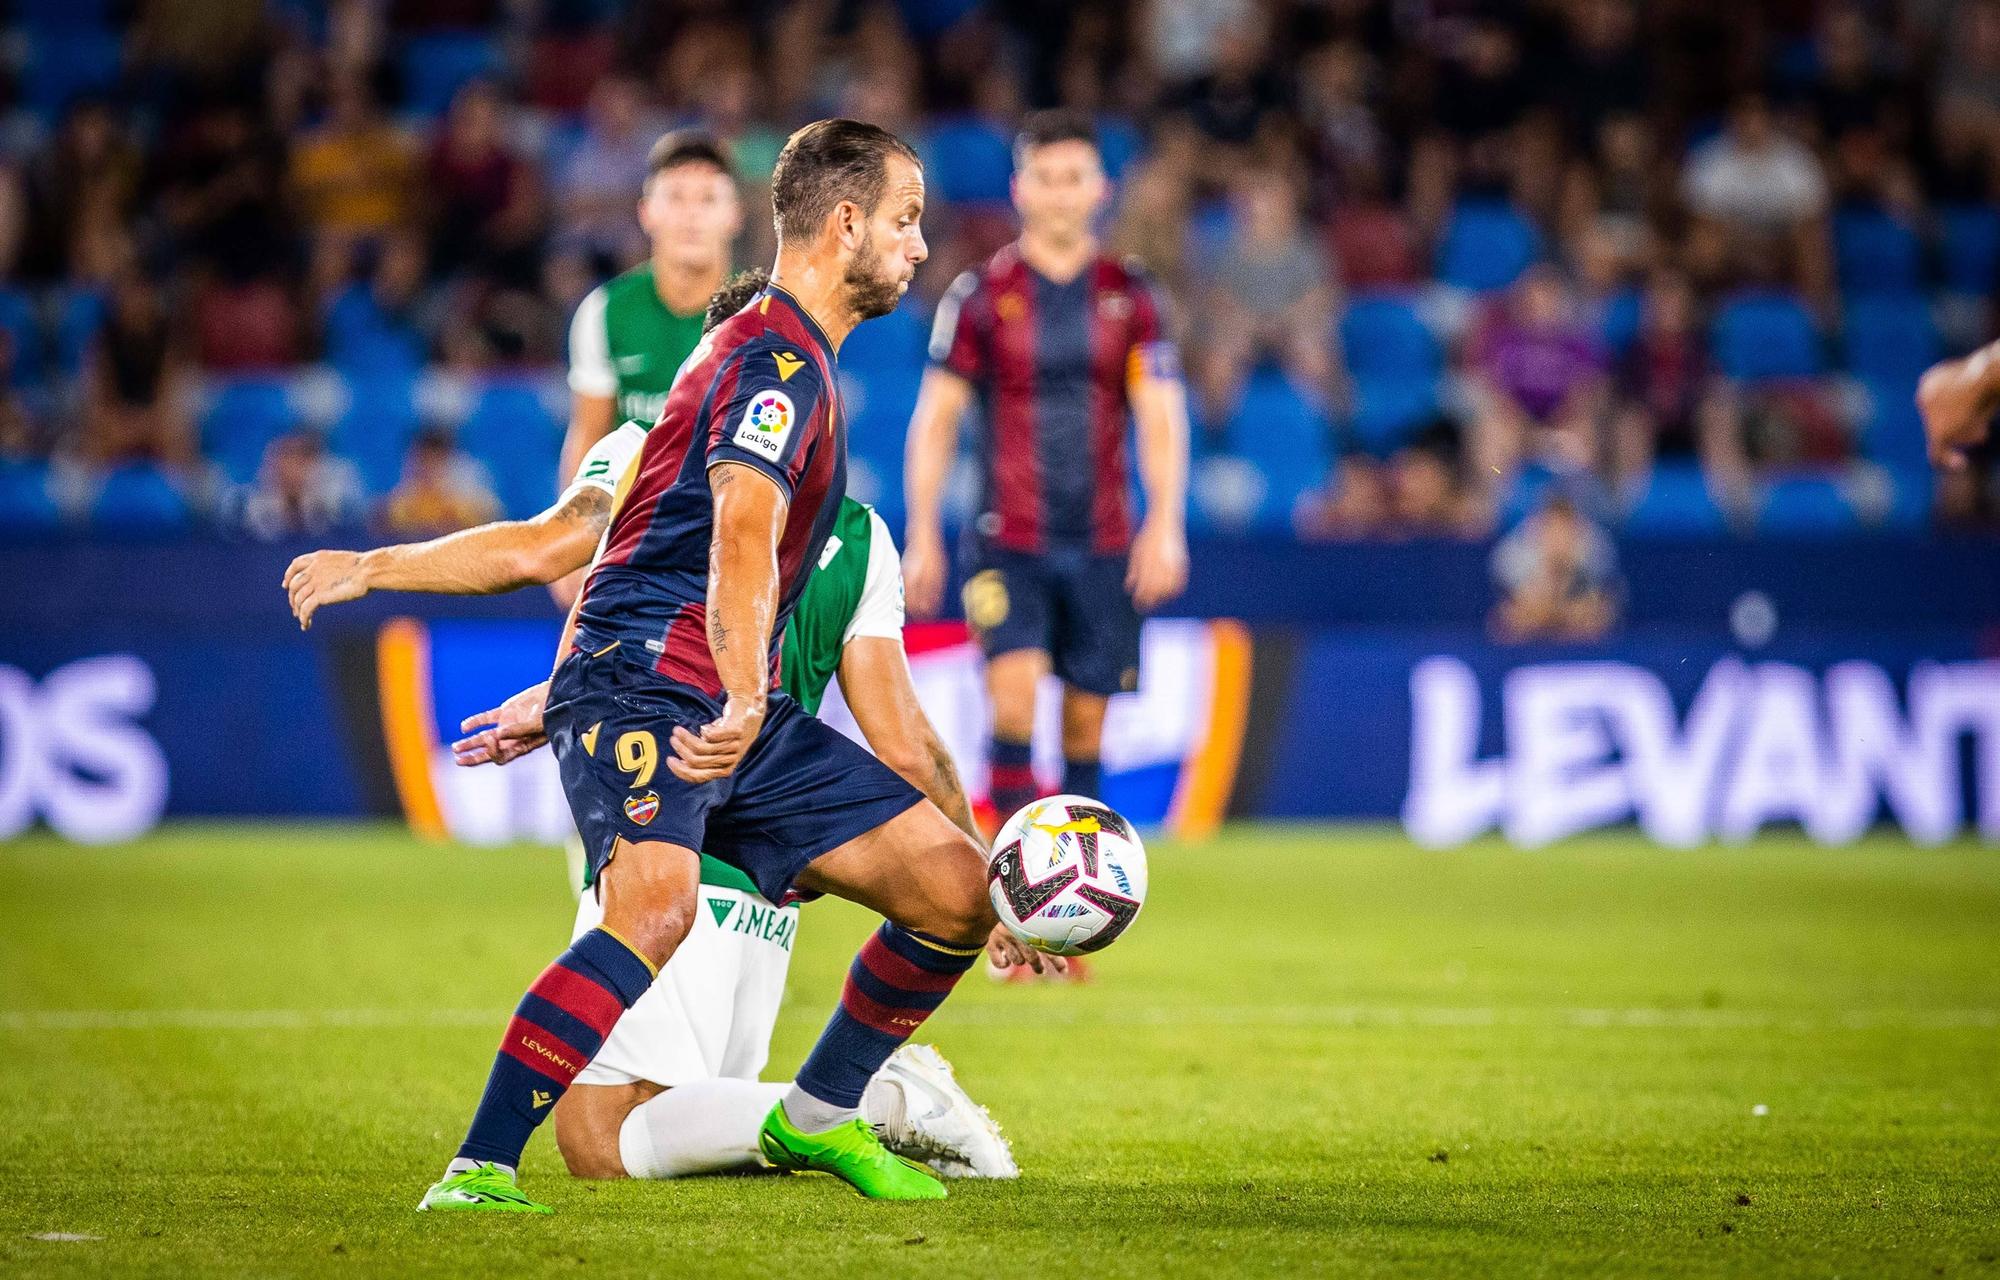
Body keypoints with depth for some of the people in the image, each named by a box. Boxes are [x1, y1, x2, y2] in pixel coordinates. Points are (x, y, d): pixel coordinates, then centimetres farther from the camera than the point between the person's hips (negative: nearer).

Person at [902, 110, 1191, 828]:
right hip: (1008, 544, -2)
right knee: (1014, 701, -18)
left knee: (1085, 724, 4)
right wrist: (923, 537, 0)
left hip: (1103, 547, 2)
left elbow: (1161, 420, 2)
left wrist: (1165, 526, -10)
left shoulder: (1128, 296, 5)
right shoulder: (981, 295, 1)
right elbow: (935, 420, 4)